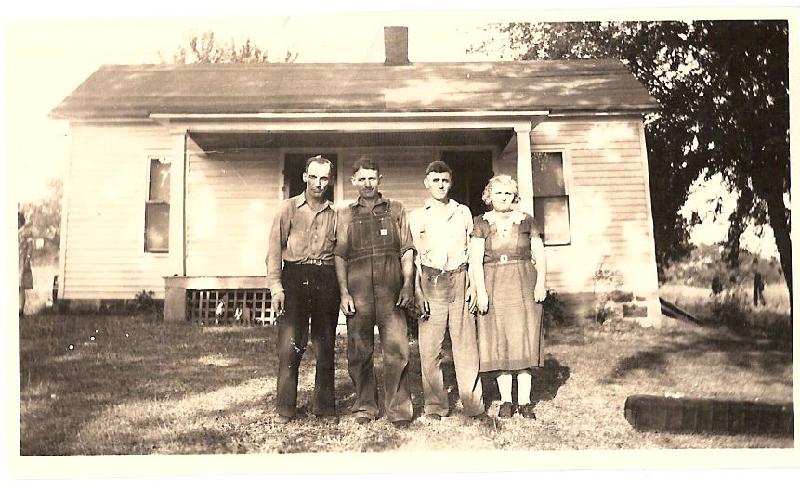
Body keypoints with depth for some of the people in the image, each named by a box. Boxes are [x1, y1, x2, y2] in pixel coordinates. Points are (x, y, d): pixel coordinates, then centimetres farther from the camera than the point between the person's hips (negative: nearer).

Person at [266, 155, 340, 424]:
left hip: (326, 280, 2)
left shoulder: (334, 214, 12)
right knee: (290, 345, -5)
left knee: (326, 346, 6)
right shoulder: (288, 208, 5)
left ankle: (325, 407, 16)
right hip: (294, 277, -2)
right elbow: (275, 249, 0)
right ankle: (285, 409, 6)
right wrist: (276, 286, -10)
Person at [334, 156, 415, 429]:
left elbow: (406, 250, 10)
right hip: (358, 289, 1)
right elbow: (340, 255, 8)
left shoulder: (396, 210, 14)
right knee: (359, 351, 4)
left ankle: (398, 409, 2)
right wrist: (344, 292, -2)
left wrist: (408, 284, -2)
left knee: (396, 349, -6)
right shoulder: (346, 214, 14)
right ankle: (365, 406, 16)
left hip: (391, 289, -1)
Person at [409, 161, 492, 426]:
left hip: (459, 280, 1)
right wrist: (417, 292, -3)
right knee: (429, 346, -3)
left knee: (466, 344, -2)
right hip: (430, 282, -1)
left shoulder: (463, 212, 14)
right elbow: (412, 257, 6)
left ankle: (473, 405, 4)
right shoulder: (416, 216, 10)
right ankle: (436, 405, 7)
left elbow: (473, 251, 13)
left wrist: (473, 284, 3)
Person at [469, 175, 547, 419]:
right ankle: (506, 401, 12)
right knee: (499, 344, 2)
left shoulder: (526, 221, 9)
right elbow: (475, 259, -3)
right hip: (493, 287, 0)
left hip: (523, 286, 1)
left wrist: (540, 283, -6)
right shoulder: (481, 223, 5)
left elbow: (539, 255, 7)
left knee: (524, 342, 1)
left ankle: (525, 401, 10)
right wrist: (480, 291, -12)